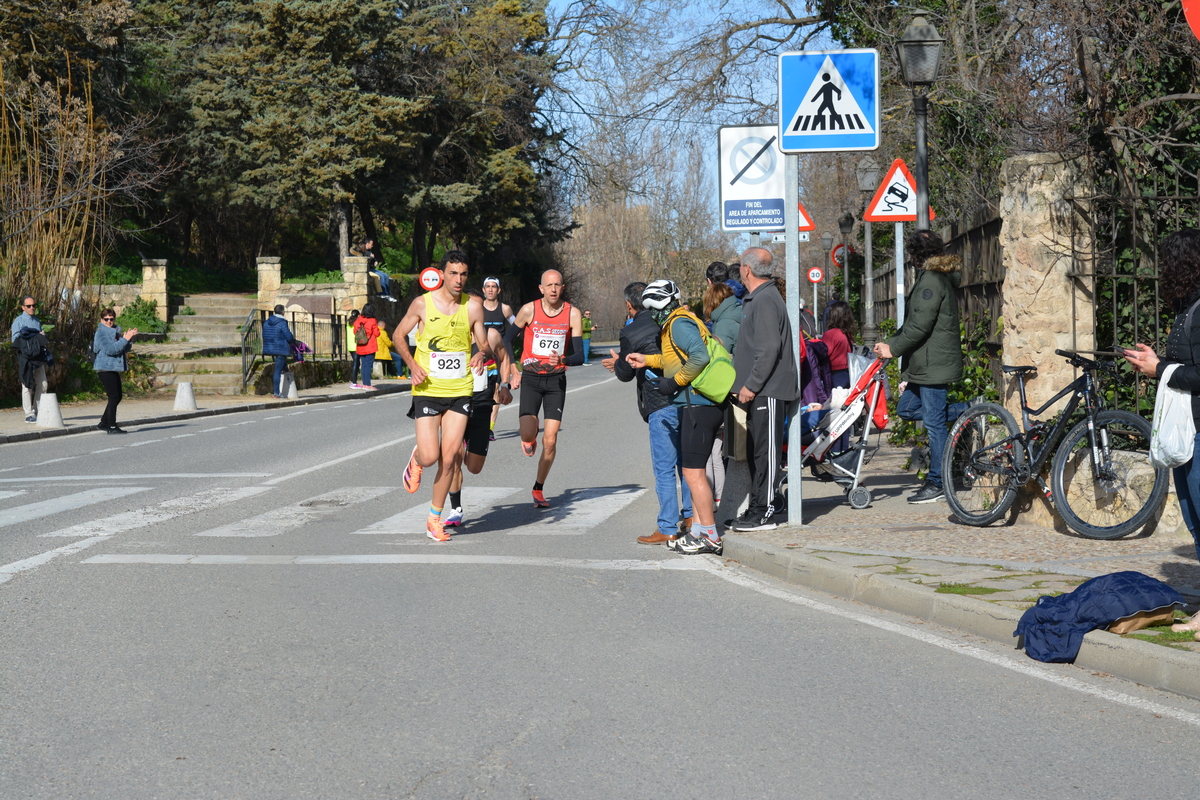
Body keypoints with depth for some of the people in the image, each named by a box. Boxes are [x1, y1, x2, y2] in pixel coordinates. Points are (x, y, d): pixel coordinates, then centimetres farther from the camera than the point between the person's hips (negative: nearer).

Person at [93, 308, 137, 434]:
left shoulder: (116, 331, 16)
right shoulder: (101, 333, -10)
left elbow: (125, 349, 18)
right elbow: (110, 349, -22)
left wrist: (128, 338, -2)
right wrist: (125, 339, -22)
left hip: (114, 369, 9)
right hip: (105, 369, -9)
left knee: (117, 397, 12)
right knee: (114, 397, -10)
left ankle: (104, 423, 21)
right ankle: (111, 426, -6)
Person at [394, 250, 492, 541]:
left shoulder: (473, 307, 0)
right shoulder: (422, 304, -4)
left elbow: (484, 345, 7)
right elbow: (399, 335, 8)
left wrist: (481, 355, -17)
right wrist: (412, 365, -7)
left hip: (460, 392, 2)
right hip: (427, 390, -2)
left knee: (448, 459, 0)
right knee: (430, 457, -9)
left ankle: (434, 518, 15)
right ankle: (416, 459, 30)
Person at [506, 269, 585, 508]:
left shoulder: (573, 314, -4)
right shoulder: (529, 310, -5)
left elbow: (580, 356, -4)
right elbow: (507, 341, 8)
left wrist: (563, 360, -25)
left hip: (556, 380, 1)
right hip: (531, 378, -1)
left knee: (550, 441, -4)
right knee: (528, 434, -18)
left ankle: (538, 490, 14)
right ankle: (529, 441, 21)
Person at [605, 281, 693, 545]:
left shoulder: (631, 332, -6)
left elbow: (625, 374, 2)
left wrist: (617, 363, 27)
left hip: (661, 406, -6)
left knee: (664, 468, -2)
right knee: (686, 461, 17)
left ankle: (668, 529, 1)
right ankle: (691, 516, 22)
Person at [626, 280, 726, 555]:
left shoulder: (679, 324, -11)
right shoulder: (680, 322, 19)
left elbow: (700, 356, -23)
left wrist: (674, 382, -17)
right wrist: (648, 360, 26)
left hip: (696, 406, -11)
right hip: (703, 406, 11)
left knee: (693, 472, -7)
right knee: (694, 471, 16)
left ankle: (709, 536, -3)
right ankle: (698, 530, 22)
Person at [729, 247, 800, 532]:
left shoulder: (766, 300, -14)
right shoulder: (756, 299, 19)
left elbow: (769, 349, -22)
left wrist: (751, 385, -20)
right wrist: (743, 384, 21)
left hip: (767, 391, -11)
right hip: (760, 391, 11)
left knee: (765, 451, -6)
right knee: (755, 451, 13)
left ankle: (764, 512, -3)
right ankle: (759, 507, 19)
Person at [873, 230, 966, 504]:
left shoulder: (931, 280, -16)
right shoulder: (933, 277, 16)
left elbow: (921, 325, -22)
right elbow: (914, 322, 19)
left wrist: (893, 348, -14)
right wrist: (892, 342, 10)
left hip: (934, 363, -11)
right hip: (925, 363, 11)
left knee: (934, 422, -5)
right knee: (906, 408, 16)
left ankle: (937, 484, 0)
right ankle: (968, 412, 16)